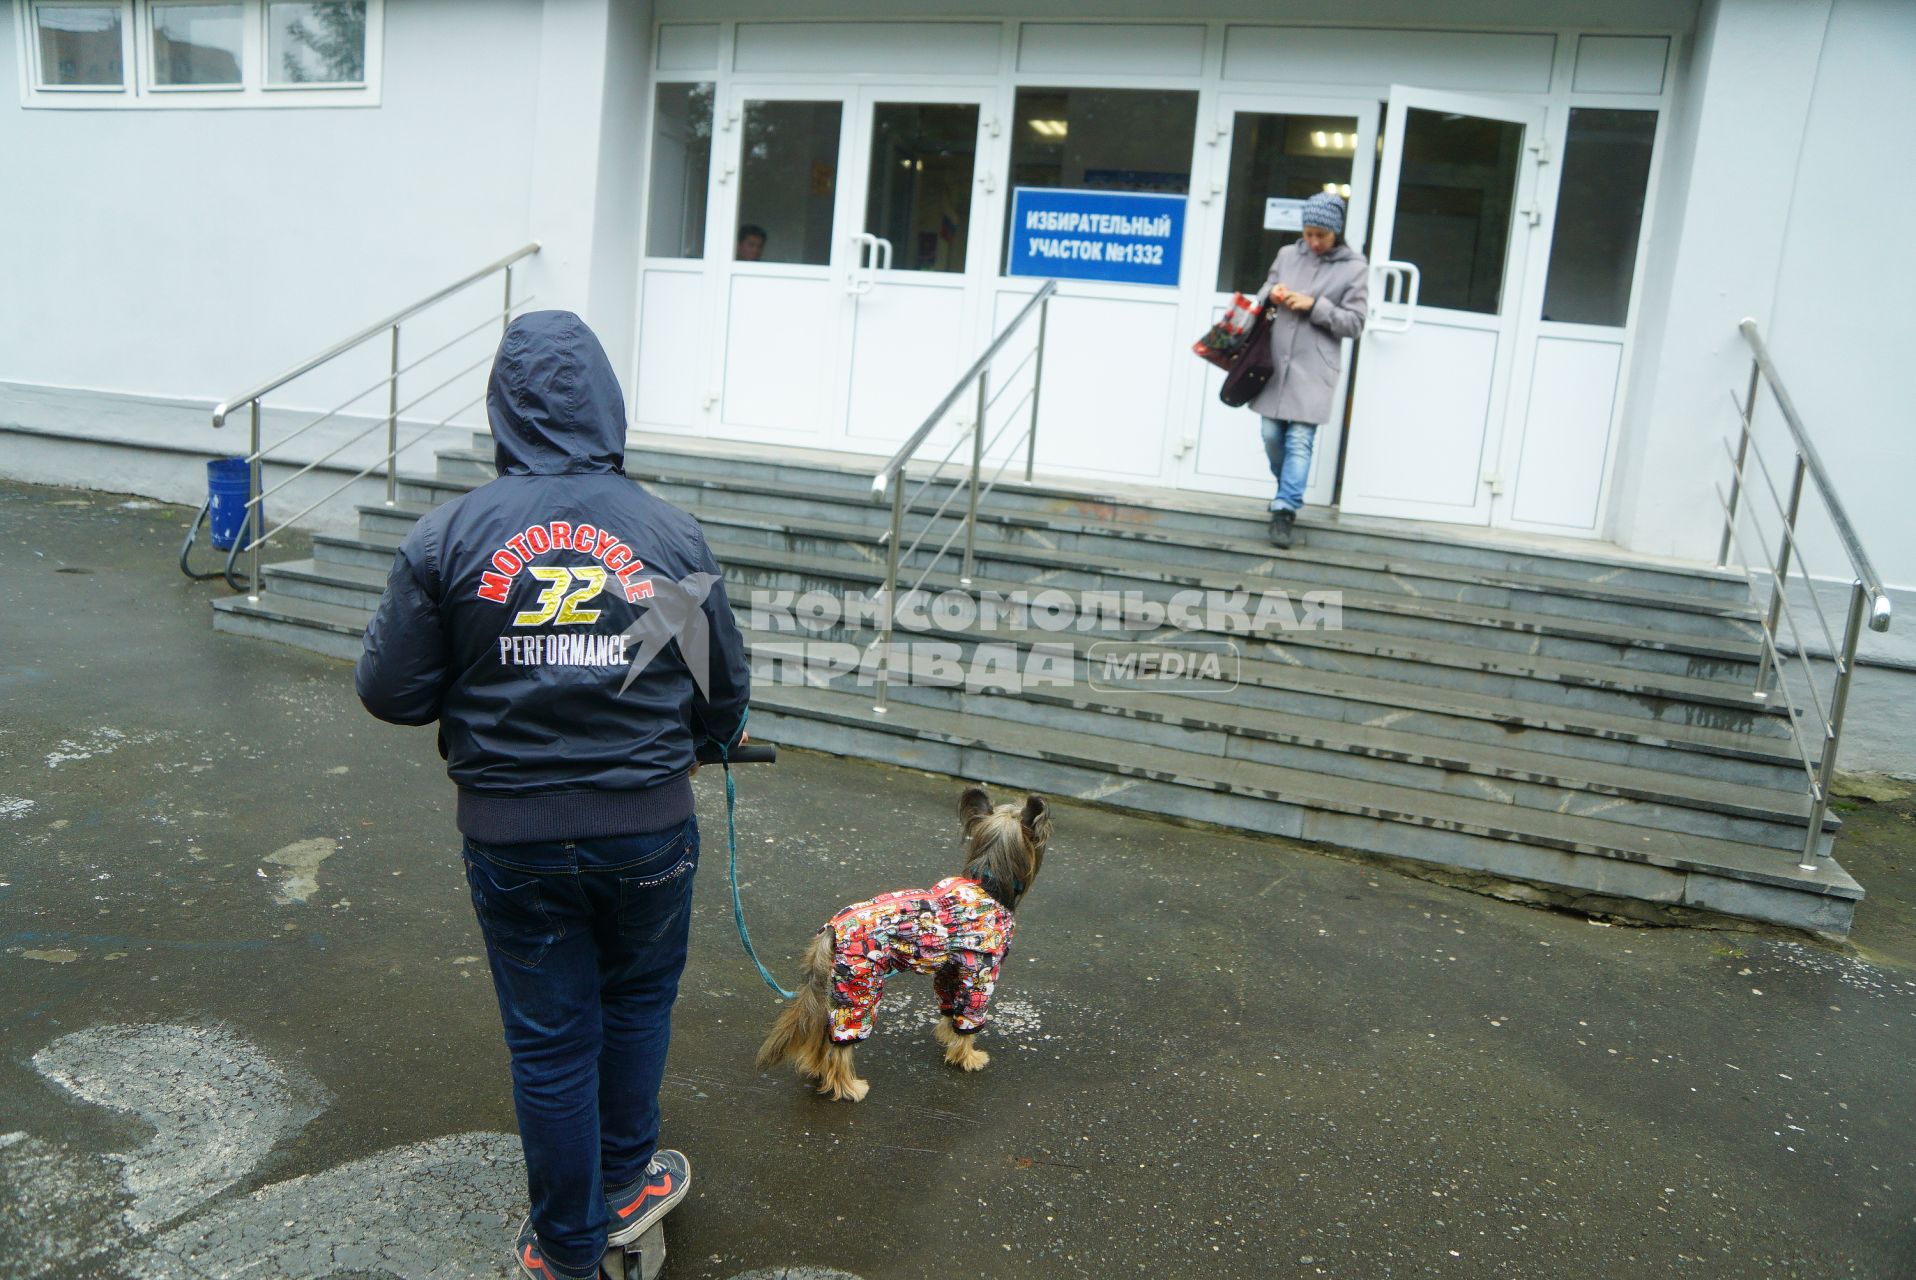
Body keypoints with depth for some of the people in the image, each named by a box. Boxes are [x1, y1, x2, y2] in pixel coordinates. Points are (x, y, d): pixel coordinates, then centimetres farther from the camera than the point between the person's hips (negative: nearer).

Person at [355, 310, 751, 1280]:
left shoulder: (447, 536, -9)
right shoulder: (672, 533, -8)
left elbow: (391, 693, -6)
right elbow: (726, 692, -1)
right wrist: (702, 736, 21)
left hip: (512, 835, 0)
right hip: (648, 826, 1)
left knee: (548, 1039, 14)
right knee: (638, 997, 25)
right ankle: (623, 1185, 42)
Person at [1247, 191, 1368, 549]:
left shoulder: (1354, 268, 1)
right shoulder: (1288, 254, 11)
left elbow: (1354, 323, -2)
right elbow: (1265, 294, 19)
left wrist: (1314, 306, -14)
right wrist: (1270, 295, -5)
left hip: (1314, 367, -4)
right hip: (1276, 361, 4)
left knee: (1300, 440, -9)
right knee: (1272, 435, 7)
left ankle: (1285, 511, -8)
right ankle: (1288, 492, 31)